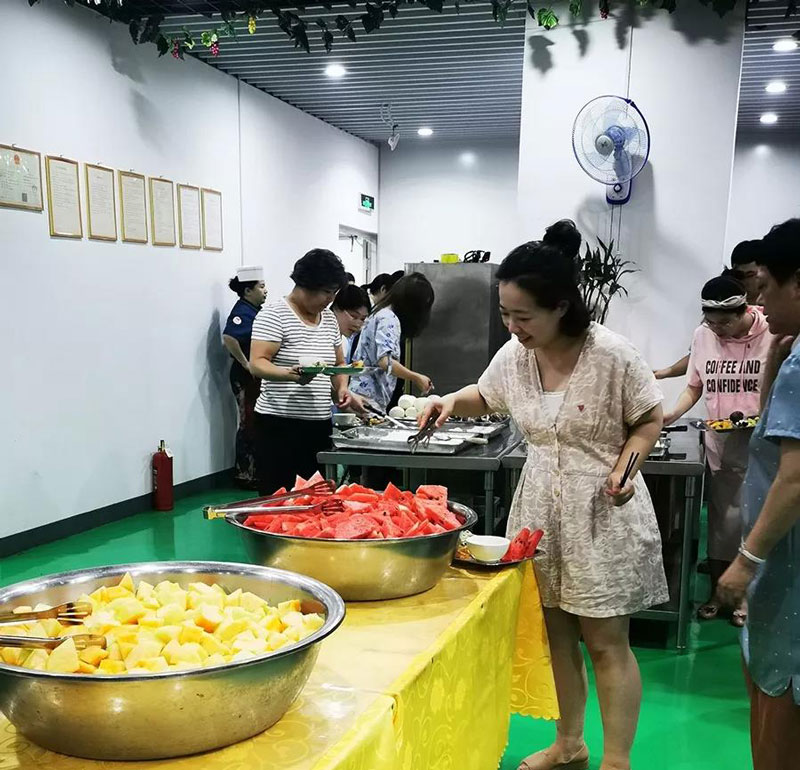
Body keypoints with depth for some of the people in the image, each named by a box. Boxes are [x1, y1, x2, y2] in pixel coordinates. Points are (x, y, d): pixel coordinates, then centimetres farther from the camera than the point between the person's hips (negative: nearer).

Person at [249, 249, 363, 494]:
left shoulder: (329, 318, 14)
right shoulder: (273, 315, -8)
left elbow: (339, 363, 23)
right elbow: (257, 363, -15)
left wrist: (342, 388, 2)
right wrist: (289, 374, -34)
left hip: (320, 424, 6)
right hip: (280, 424, -6)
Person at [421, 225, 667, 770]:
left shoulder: (611, 354, -18)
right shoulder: (513, 356, -3)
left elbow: (650, 419, -5)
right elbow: (485, 397, 17)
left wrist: (626, 466, -21)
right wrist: (451, 401, -3)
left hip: (602, 508, -5)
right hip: (541, 503, 5)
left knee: (605, 640, 2)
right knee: (556, 630, 14)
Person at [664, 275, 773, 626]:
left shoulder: (772, 335, -12)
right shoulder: (703, 335, -1)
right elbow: (694, 387, 10)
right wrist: (673, 414, -5)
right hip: (720, 444, 3)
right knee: (722, 518, 10)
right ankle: (717, 589, 26)